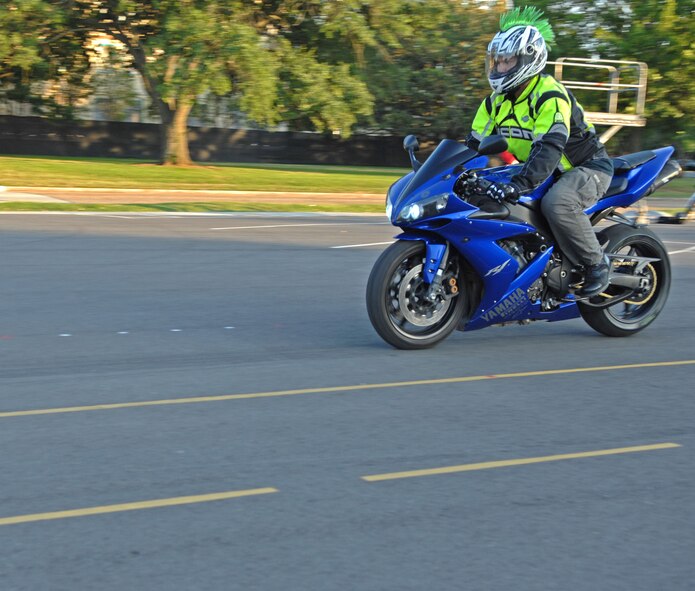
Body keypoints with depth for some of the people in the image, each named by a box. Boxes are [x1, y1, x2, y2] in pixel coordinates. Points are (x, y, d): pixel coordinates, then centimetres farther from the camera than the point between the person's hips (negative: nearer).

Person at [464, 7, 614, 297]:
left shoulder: (550, 96, -24)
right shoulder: (497, 100, 3)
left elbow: (549, 148, -37)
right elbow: (474, 143, 5)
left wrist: (519, 184, -50)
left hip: (588, 167, -9)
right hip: (546, 172, 9)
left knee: (556, 203, -38)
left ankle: (596, 263, -18)